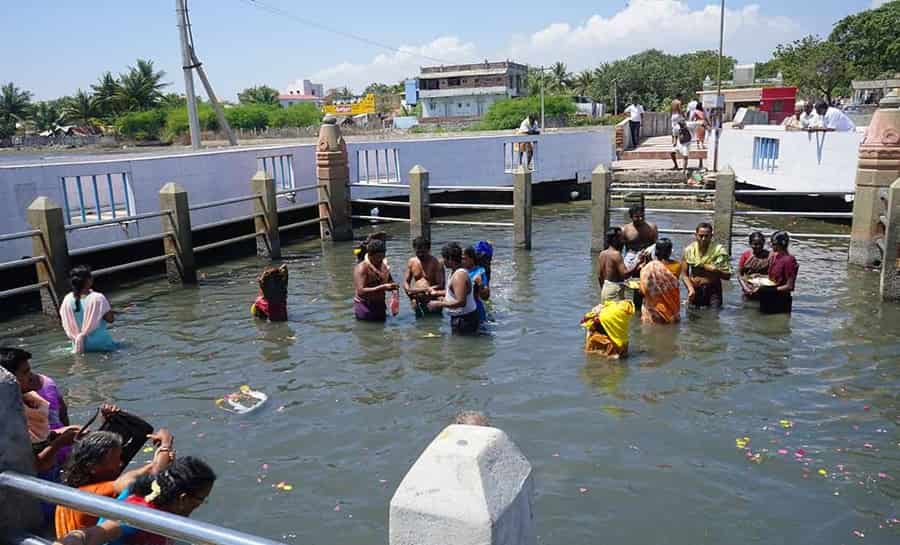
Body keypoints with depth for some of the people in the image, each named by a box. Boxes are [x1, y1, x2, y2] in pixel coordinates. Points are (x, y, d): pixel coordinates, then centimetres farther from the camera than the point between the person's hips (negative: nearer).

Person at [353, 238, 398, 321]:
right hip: (364, 306, -7)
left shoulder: (384, 265, 6)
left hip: (380, 305, 7)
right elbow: (361, 291, -26)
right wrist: (383, 287, -32)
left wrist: (392, 286, -8)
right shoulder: (362, 267, -15)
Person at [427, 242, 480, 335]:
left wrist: (439, 304, -25)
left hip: (465, 319, -11)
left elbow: (461, 302, -31)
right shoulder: (455, 272, 9)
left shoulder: (459, 276, -24)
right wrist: (437, 292, 22)